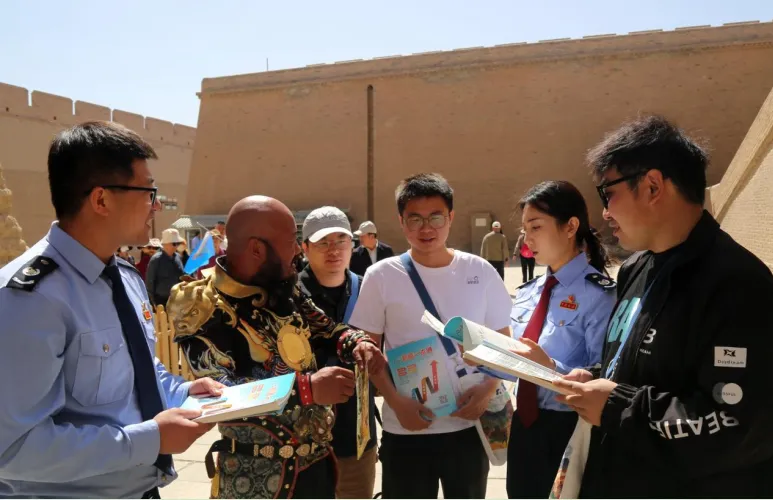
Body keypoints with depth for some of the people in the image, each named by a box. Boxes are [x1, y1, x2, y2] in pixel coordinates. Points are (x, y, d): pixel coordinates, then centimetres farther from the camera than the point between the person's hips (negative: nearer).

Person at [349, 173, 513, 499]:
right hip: (405, 429, -1)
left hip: (469, 424, 2)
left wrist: (488, 389, -10)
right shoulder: (381, 276, -6)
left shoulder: (481, 272, -2)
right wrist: (396, 402, -13)